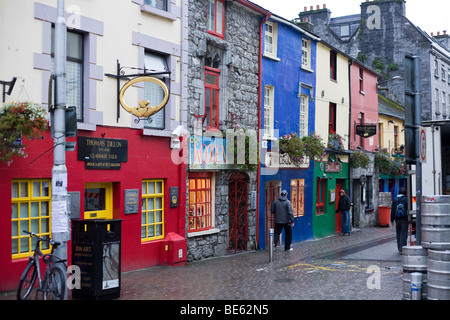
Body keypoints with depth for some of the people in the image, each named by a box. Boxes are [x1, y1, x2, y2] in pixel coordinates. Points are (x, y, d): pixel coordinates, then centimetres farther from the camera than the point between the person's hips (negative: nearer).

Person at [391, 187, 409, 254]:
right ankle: (401, 249, -11)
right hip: (404, 219, -3)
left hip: (397, 219, 3)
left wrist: (392, 220, 9)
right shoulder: (406, 199, -5)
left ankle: (400, 249, 19)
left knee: (398, 234, 13)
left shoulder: (394, 200, 5)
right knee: (404, 234, -2)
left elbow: (392, 211, 5)